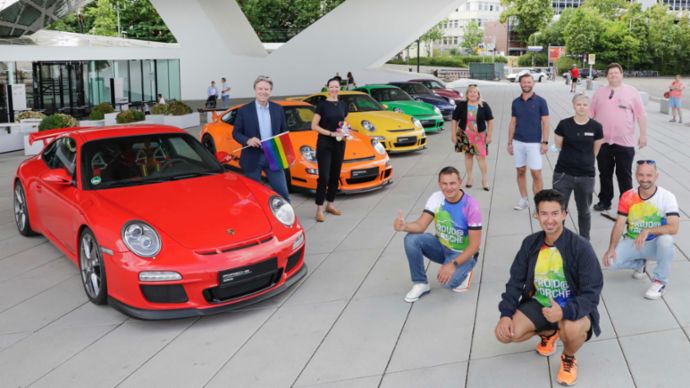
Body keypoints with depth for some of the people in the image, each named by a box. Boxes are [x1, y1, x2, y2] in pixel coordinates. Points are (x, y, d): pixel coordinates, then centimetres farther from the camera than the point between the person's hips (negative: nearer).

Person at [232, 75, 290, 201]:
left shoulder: (278, 109, 7)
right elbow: (236, 133, 0)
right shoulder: (244, 110, -2)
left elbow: (284, 131, 13)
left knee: (282, 193, 2)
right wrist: (247, 140, -21)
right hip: (253, 158, -2)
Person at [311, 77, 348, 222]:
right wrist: (331, 133, -17)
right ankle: (319, 209, -5)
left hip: (339, 144, 5)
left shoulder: (342, 105, 9)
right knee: (324, 177, -9)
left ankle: (330, 205, 24)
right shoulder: (322, 105, -6)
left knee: (335, 176, 10)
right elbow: (314, 126, -9)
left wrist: (345, 133, 0)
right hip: (324, 144, -5)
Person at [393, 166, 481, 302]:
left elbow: (475, 244, -22)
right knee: (411, 239, -22)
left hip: (463, 253, -4)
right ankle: (420, 283, -6)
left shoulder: (471, 205, -23)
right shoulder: (436, 198, -10)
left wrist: (453, 264, -35)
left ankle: (462, 273, 4)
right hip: (442, 246, 5)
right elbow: (421, 226, -16)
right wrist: (405, 226, -40)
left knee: (447, 280, -33)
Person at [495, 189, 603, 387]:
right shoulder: (530, 243, -4)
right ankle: (548, 333, 18)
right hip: (539, 303, 5)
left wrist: (565, 312, -38)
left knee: (573, 329, -39)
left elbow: (591, 293, -20)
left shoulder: (581, 247, -19)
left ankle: (569, 358, 2)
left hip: (572, 306, -4)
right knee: (504, 333, -15)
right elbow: (516, 281, 2)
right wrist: (506, 313, -11)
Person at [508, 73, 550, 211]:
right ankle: (523, 200, 21)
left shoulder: (540, 101, -2)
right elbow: (512, 123, 11)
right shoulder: (516, 102, 7)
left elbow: (545, 123, -3)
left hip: (534, 143, -4)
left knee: (536, 174, -6)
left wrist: (545, 142, -11)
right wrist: (510, 142, 8)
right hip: (518, 142, 4)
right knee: (521, 172, 9)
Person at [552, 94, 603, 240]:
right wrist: (571, 158, 11)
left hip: (586, 175, 1)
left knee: (584, 211, 15)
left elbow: (596, 150, 8)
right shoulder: (564, 124, -5)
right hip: (563, 173, -1)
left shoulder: (596, 127, -4)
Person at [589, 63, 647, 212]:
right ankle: (605, 201, 23)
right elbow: (590, 115, 10)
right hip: (603, 141, 2)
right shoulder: (599, 92, 7)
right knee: (605, 173, 11)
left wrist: (643, 135, -4)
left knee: (624, 175, 5)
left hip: (625, 142, -2)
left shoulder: (632, 92, 1)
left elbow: (641, 115, 0)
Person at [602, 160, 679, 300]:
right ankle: (640, 264, 14)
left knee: (666, 239, -37)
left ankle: (660, 280, -12)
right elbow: (619, 225, -7)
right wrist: (611, 248, -22)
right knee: (610, 260, -23)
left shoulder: (667, 197, -15)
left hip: (655, 245, -2)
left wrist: (647, 231, -40)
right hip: (632, 243, 3)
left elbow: (673, 228, -27)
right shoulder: (627, 197, -6)